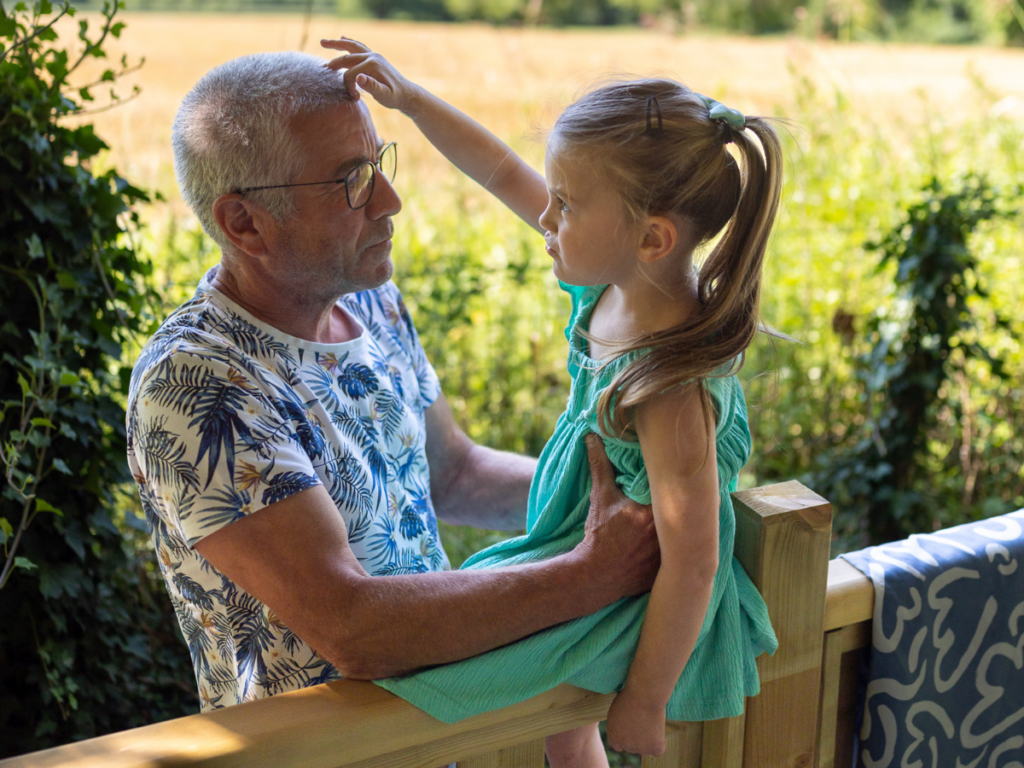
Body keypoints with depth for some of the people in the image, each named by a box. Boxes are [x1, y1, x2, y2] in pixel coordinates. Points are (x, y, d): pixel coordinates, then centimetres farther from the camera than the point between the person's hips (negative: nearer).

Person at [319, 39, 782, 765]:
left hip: (631, 603, -8)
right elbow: (506, 174, -1)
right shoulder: (621, 280, -13)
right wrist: (409, 96, -5)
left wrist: (644, 703, -20)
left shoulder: (670, 392, -36)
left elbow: (691, 564, -30)